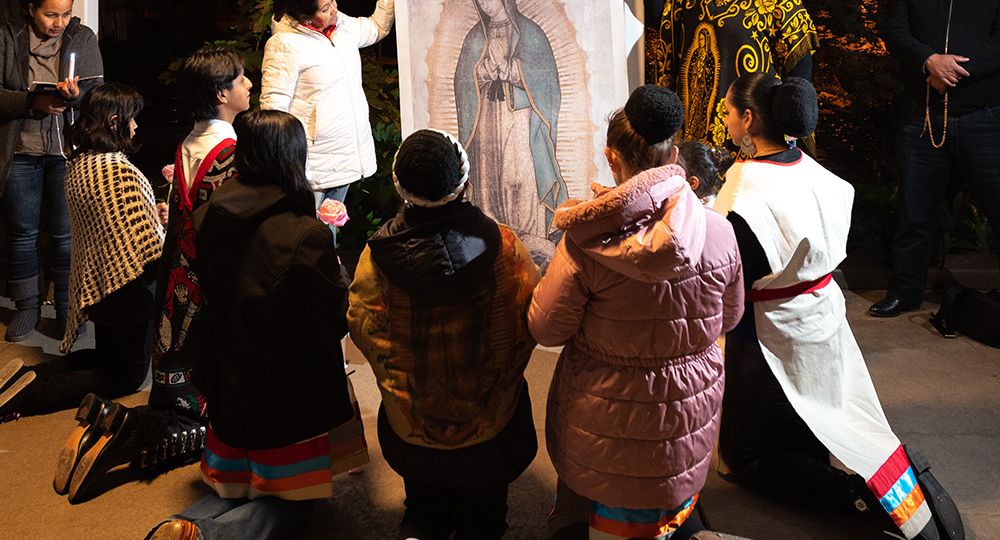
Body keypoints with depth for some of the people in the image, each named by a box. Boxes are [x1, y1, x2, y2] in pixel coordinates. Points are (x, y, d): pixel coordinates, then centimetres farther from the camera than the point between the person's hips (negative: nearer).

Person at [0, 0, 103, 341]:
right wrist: (34, 102, -21)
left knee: (66, 233, 6)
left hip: (68, 150, 0)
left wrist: (76, 96, -25)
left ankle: (67, 307, 21)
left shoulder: (84, 38, 1)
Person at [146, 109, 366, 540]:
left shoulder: (209, 219, -5)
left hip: (229, 387, 6)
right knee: (285, 505, 14)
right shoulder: (304, 236, -25)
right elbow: (333, 323, -15)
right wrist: (329, 250, -3)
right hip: (289, 397, -6)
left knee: (234, 492, 24)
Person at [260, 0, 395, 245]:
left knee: (330, 224, 20)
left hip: (346, 157, 7)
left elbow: (377, 27, 28)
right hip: (313, 166, -7)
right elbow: (273, 107, -18)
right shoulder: (285, 44, -16)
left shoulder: (341, 25, 7)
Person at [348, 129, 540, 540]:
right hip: (489, 416, 0)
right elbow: (532, 318, -9)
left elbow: (362, 324, -9)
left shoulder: (380, 253, -19)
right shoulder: (502, 245, -20)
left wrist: (397, 376, 9)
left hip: (411, 418, 1)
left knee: (425, 503, 26)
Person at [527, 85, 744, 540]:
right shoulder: (718, 232, -14)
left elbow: (547, 330, -15)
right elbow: (728, 318, 2)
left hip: (610, 423, -3)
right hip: (690, 417, 3)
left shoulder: (588, 240, -25)